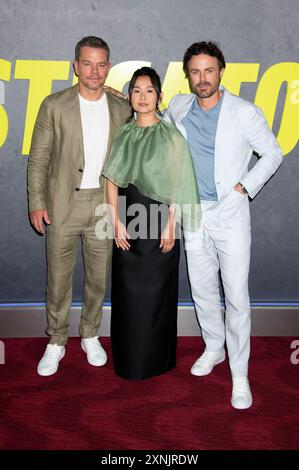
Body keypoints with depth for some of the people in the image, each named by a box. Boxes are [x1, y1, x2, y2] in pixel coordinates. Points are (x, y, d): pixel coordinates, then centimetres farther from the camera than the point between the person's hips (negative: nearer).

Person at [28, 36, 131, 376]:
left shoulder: (122, 108, 5)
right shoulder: (55, 105, -2)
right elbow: (38, 158, -1)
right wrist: (36, 202, -6)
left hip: (103, 204, 2)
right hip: (63, 204, -2)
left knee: (98, 277, 12)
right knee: (58, 278, 6)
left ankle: (90, 335, 32)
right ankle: (56, 342, 24)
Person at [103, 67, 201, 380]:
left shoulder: (170, 136, -3)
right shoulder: (123, 134, 8)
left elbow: (177, 186, -6)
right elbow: (112, 181, 4)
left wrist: (170, 227, -11)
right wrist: (117, 222, -5)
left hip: (158, 220, -4)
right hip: (127, 221, 4)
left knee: (154, 292, 4)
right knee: (127, 292, 10)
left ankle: (155, 360, 22)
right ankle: (127, 358, 27)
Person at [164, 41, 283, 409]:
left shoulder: (244, 112, -9)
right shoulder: (178, 107, 4)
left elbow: (273, 154, 1)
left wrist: (244, 186, -7)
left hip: (230, 214, -4)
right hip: (193, 213, 4)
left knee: (237, 297, -4)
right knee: (202, 290, 15)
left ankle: (239, 374, 10)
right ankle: (214, 348, 37)